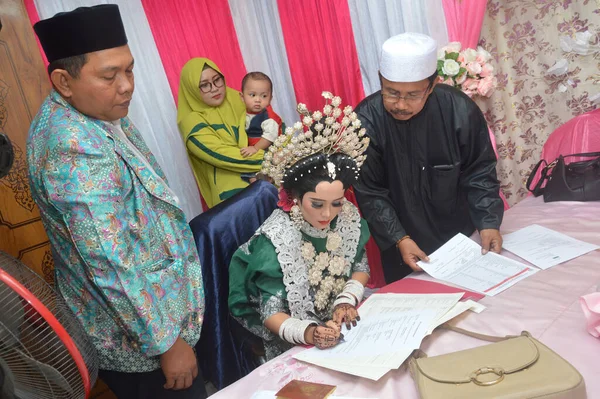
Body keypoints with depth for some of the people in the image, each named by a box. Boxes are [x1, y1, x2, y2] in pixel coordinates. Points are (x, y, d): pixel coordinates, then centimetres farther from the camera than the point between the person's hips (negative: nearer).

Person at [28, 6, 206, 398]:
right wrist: (167, 344, -22)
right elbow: (110, 266, -30)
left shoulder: (96, 112, 0)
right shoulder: (74, 148, -30)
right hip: (136, 335, -9)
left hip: (156, 302, 9)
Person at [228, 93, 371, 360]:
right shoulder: (274, 241, -22)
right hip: (295, 347, -4)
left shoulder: (348, 217, -9)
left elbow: (361, 267, 6)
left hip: (344, 327, 5)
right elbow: (271, 315, -18)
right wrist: (309, 332, -34)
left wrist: (347, 300, -12)